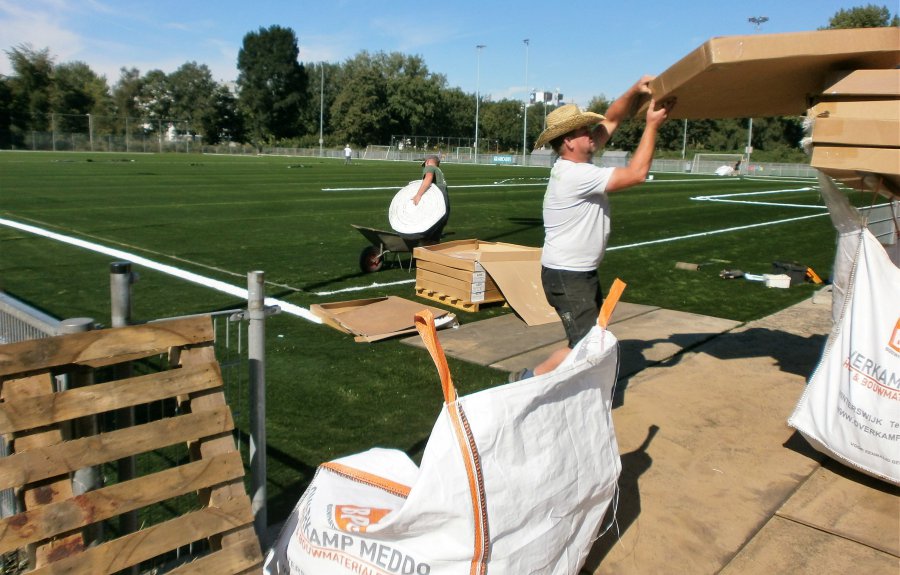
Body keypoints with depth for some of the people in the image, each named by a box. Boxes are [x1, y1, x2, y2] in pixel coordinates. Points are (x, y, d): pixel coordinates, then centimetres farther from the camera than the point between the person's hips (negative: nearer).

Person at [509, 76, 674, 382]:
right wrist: (652, 126, -14)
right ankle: (528, 379, 1)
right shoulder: (575, 175, -23)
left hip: (583, 273, 10)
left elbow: (611, 120, 10)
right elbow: (637, 173, -22)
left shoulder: (577, 161, 4)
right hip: (566, 277, -10)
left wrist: (636, 91, -5)